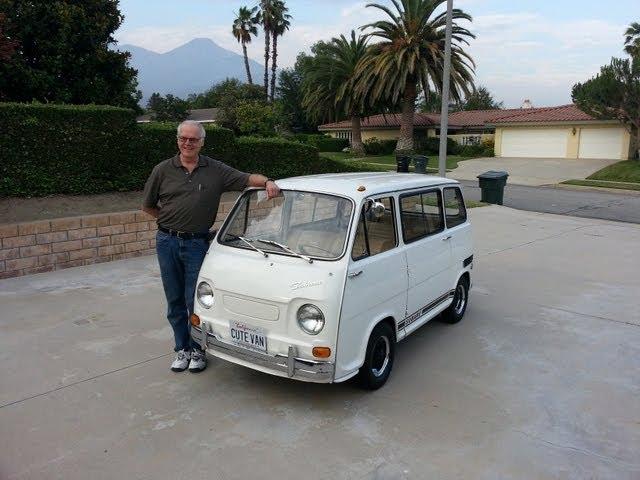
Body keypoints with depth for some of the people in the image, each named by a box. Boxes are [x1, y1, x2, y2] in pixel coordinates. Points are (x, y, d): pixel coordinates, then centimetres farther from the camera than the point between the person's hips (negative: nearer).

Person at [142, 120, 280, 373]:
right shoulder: (163, 170, 2)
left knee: (195, 300, 2)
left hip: (197, 243, -1)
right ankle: (182, 348, 25)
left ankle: (198, 349, 19)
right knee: (175, 300, 10)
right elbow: (148, 206, 11)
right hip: (167, 242, 2)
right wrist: (171, 220, 6)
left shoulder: (216, 170, 1)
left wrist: (267, 182, -21)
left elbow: (247, 178, -2)